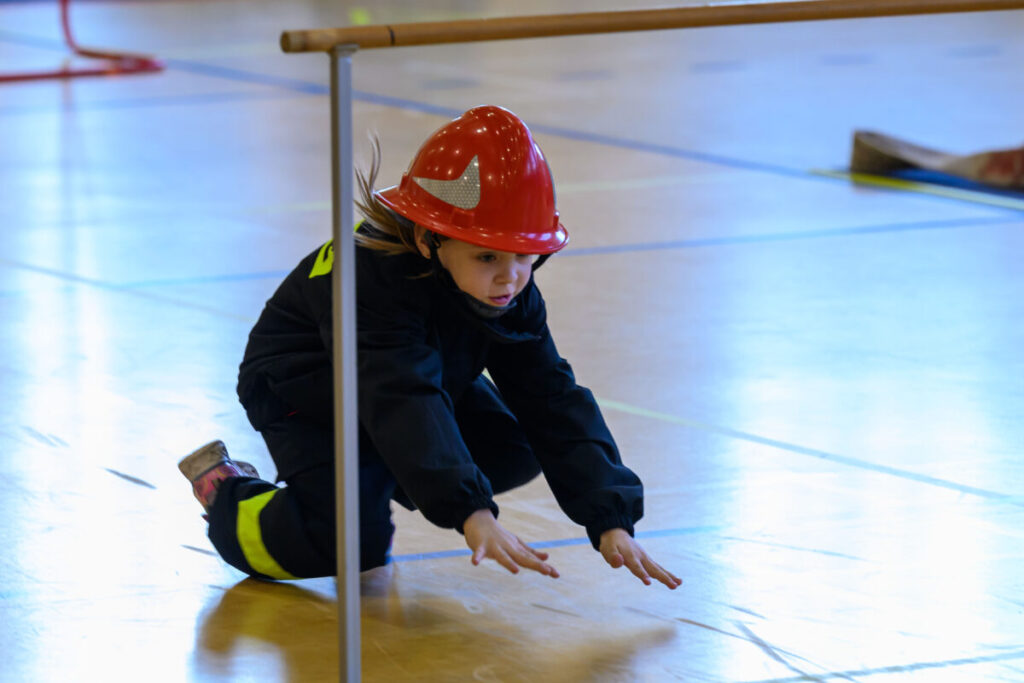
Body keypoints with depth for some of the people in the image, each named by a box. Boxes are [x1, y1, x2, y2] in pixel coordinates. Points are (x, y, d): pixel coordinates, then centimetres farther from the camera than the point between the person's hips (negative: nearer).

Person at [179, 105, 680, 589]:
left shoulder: (511, 292, -18)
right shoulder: (375, 279, -40)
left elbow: (553, 401, -19)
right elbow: (403, 403, -51)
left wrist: (611, 520, -29)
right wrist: (471, 514, -62)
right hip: (302, 391, -7)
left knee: (514, 451, -8)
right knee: (353, 541, -25)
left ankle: (380, 482, 14)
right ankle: (228, 492, 3)